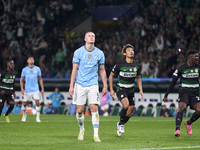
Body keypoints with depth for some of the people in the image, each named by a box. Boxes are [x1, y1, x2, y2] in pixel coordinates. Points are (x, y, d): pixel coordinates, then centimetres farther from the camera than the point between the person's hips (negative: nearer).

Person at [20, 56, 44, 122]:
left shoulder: (37, 69, 2)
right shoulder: (24, 69, 0)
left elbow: (40, 79, 9)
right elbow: (21, 79, 6)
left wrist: (42, 88, 4)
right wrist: (22, 89, -5)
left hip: (35, 89, 0)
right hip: (27, 90, 0)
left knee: (37, 102, -15)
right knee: (24, 103, 6)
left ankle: (38, 117, -7)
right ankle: (24, 115, 34)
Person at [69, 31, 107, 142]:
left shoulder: (99, 53, 3)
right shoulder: (78, 52, -2)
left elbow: (102, 71, 11)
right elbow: (74, 70, -1)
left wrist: (105, 86, 7)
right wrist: (71, 86, -6)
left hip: (93, 85, 0)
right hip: (80, 84, 0)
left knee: (94, 108, -11)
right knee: (79, 110, 1)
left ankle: (96, 134, -7)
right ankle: (81, 129, 27)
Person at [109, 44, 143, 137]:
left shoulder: (137, 66, 0)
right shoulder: (119, 65, -12)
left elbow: (138, 78, 15)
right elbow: (111, 76, 1)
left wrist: (141, 90, 4)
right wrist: (111, 89, -3)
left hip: (131, 90, 4)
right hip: (121, 89, -4)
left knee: (129, 113, 2)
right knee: (126, 105, -29)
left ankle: (120, 124, 31)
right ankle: (121, 124, -7)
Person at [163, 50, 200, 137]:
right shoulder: (181, 69, -3)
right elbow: (173, 83, 3)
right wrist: (166, 95, 3)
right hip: (184, 91, -3)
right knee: (182, 108, -27)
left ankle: (189, 123, 14)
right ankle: (177, 129, -32)